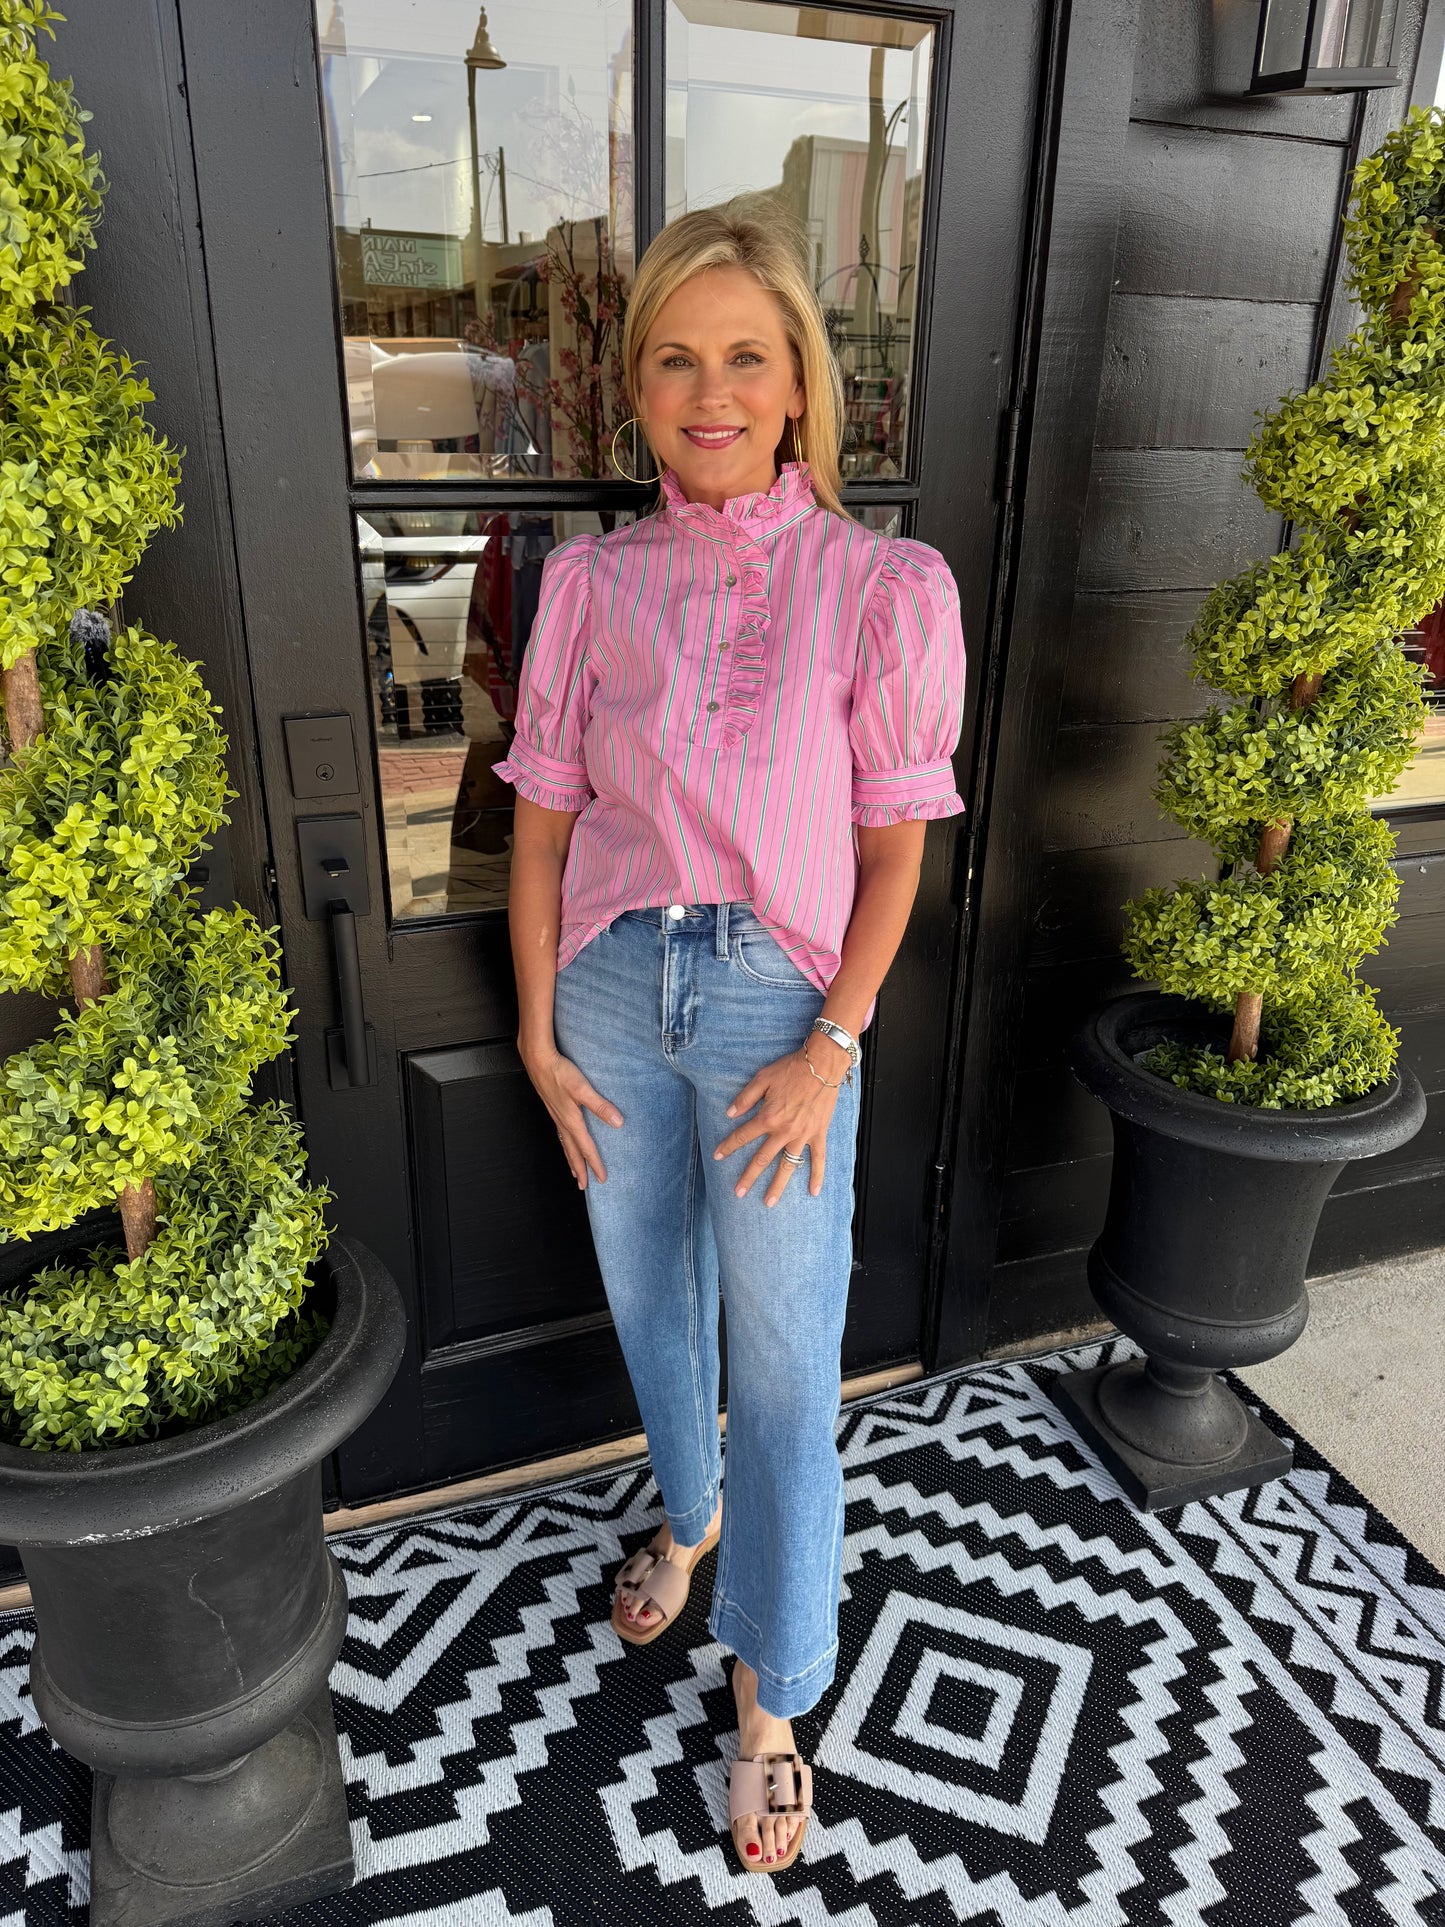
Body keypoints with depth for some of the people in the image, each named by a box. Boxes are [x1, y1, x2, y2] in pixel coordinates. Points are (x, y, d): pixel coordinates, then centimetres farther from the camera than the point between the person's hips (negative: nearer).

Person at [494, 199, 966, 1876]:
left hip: (779, 1003, -3)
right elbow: (543, 819, 3)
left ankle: (772, 1695, 29)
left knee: (783, 1358, 6)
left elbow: (895, 844, -5)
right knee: (647, 1299, 20)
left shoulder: (884, 587, -8)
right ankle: (689, 1512, 51)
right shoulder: (588, 580, 0)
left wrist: (830, 1051, -11)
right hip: (612, 990, 3)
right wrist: (539, 1032, 0)